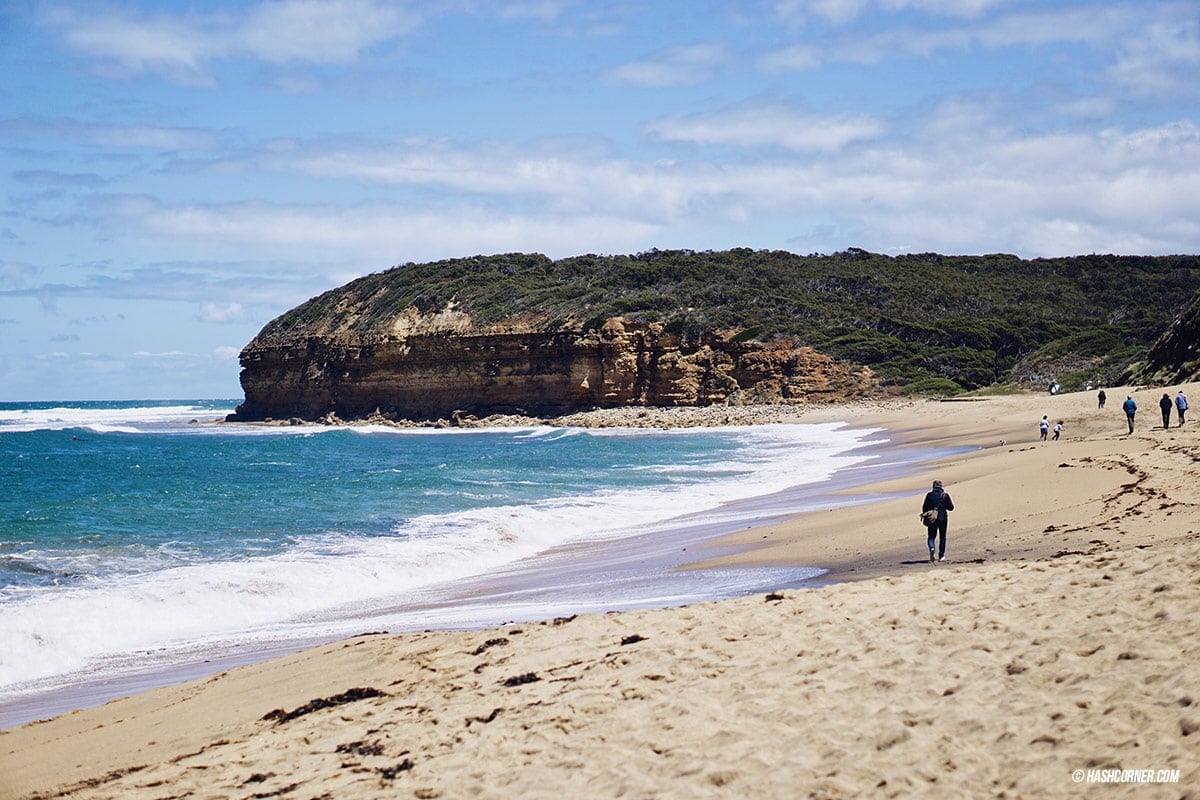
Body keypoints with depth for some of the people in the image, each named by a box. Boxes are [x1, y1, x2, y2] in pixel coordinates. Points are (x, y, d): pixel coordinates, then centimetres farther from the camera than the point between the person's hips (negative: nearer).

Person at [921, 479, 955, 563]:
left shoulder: (929, 494, -3)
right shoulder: (945, 495, -2)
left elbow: (924, 507, -2)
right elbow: (951, 507, -1)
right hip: (942, 518, 0)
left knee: (931, 536, 10)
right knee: (942, 537, 14)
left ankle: (931, 548, -19)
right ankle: (941, 555, 14)